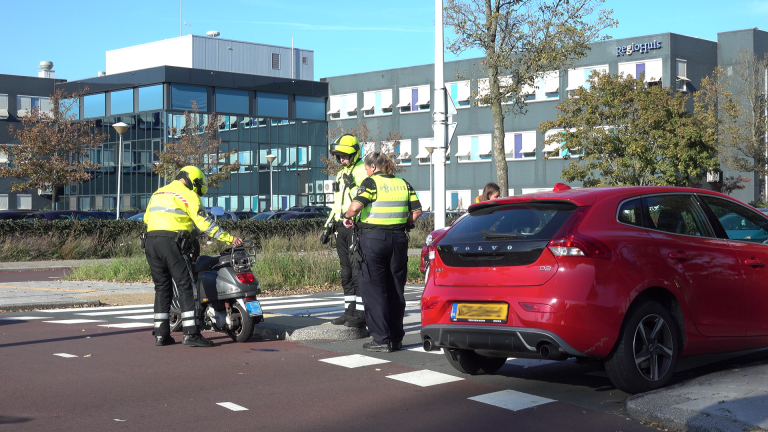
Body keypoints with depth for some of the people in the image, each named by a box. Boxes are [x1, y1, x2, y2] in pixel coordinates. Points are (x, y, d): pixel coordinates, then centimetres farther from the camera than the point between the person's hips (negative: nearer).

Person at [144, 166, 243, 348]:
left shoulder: (158, 193, 23)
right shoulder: (188, 195, 1)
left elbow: (146, 218, 28)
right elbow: (203, 222, -8)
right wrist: (229, 238, -8)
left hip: (150, 243, 7)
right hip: (171, 242, -7)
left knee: (162, 287, 12)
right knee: (184, 286, -5)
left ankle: (161, 334, 11)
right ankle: (190, 333, -10)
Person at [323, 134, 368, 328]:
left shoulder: (364, 172, -6)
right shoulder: (341, 174, 21)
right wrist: (329, 225, 22)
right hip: (342, 227, 9)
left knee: (358, 271, -8)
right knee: (346, 272, 11)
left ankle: (361, 314, -5)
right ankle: (350, 311, 17)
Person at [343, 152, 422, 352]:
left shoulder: (371, 182, -6)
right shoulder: (403, 184, 11)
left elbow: (356, 205, -20)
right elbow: (417, 210, 8)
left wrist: (348, 217, -1)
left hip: (373, 238, -5)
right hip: (399, 239, 5)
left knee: (374, 289, 1)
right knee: (396, 290, 12)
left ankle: (381, 339, -2)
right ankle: (396, 339, 16)